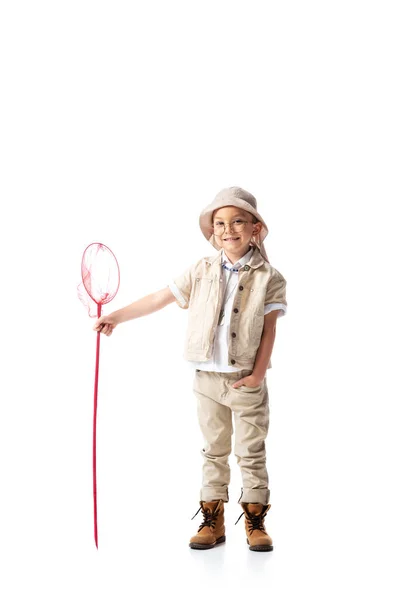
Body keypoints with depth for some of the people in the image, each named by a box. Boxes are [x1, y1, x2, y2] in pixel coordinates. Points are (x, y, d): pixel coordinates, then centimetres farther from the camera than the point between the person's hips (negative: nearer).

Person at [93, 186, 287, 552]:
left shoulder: (268, 277, -5)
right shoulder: (202, 271, 2)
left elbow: (269, 329, -7)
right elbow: (160, 299, 6)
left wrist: (258, 374, -14)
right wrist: (116, 317, 4)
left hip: (247, 381, -2)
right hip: (208, 377, 3)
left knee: (252, 453, 6)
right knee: (214, 452, 11)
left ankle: (255, 523, 17)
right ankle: (212, 521, 20)